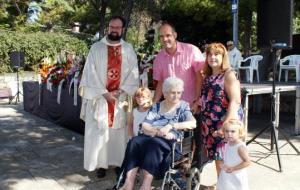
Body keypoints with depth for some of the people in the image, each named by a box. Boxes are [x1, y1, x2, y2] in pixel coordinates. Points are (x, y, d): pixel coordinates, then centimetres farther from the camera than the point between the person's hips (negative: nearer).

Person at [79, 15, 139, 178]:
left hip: (121, 98, 1)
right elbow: (91, 73, -3)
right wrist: (104, 93, -11)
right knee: (98, 132, 2)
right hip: (99, 97, -1)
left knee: (119, 132, 5)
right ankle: (100, 164, 13)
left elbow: (133, 74, 2)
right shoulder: (96, 48, 2)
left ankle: (119, 162, 17)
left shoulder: (128, 50, 6)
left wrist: (121, 91, -11)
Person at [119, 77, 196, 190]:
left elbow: (193, 123, -10)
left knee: (154, 143, -34)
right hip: (153, 139, 3)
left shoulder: (183, 106, 8)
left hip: (172, 144, -3)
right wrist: (158, 132, -15)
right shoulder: (156, 107, 15)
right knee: (135, 142, -27)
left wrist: (170, 126, -18)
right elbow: (144, 127, 5)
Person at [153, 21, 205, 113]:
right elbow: (160, 83, 9)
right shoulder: (159, 58, 2)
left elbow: (200, 77, -9)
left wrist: (197, 102, -14)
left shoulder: (191, 50, -11)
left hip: (192, 106, -3)